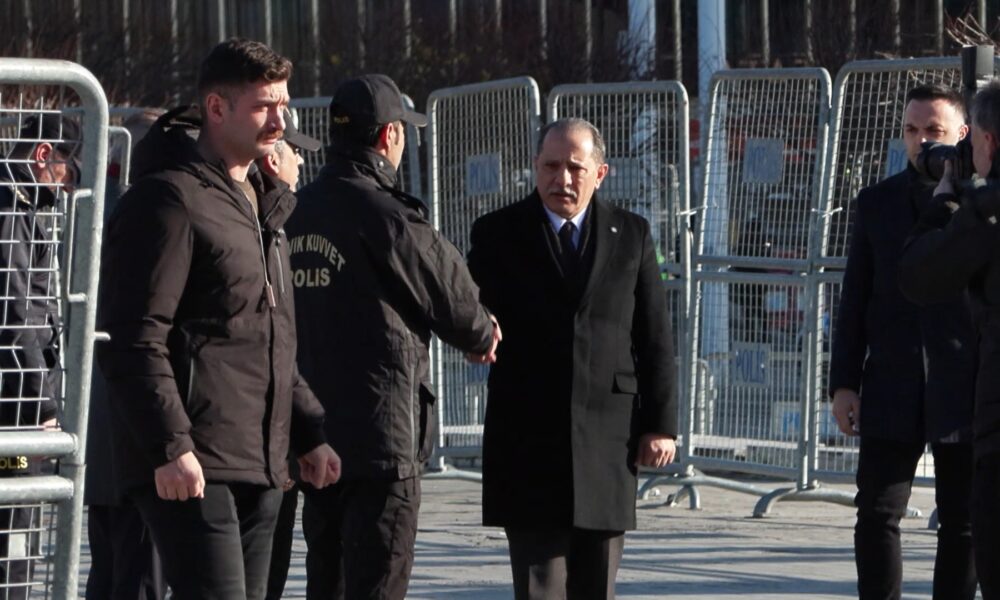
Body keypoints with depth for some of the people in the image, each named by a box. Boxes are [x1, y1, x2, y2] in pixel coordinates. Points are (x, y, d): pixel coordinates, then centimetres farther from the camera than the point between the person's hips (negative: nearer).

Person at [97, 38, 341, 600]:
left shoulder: (262, 205, 21)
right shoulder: (169, 201, -10)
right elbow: (134, 342, -16)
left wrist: (308, 432, 21)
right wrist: (169, 447, -22)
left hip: (260, 467, 9)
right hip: (190, 468, -9)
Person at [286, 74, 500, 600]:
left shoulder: (297, 213, 8)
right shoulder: (387, 215, -15)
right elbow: (451, 295, -6)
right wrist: (481, 335, 18)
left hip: (311, 431, 7)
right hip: (381, 432, -7)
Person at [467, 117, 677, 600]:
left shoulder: (632, 235, 8)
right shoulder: (498, 234, 3)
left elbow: (655, 338, 8)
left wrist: (660, 424, 3)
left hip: (607, 437, 2)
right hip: (528, 436, -2)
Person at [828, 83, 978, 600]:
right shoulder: (877, 203, 9)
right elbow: (855, 300, 9)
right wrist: (844, 382, 5)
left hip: (967, 391, -2)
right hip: (892, 392, 2)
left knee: (962, 521, 5)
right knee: (877, 515, -2)